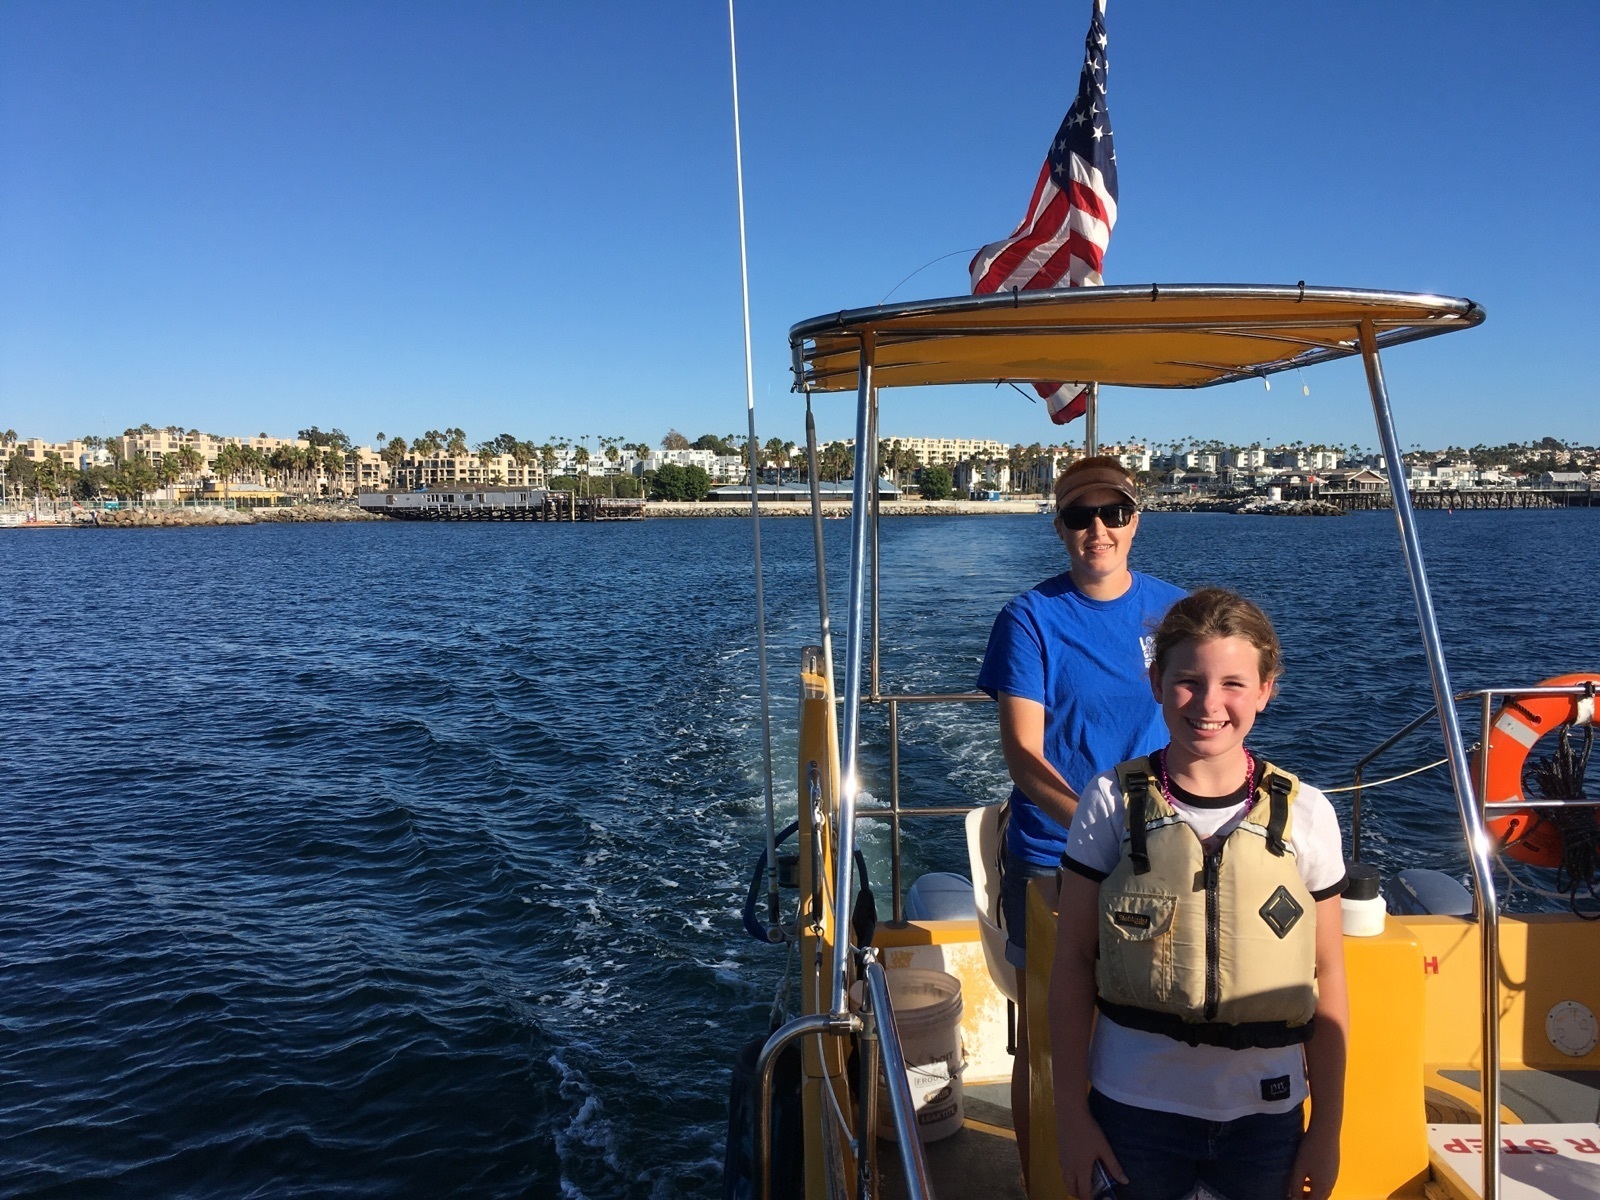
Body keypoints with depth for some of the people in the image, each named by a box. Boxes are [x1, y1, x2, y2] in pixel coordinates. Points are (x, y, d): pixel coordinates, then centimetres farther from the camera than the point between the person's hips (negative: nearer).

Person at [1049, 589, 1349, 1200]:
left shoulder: (1305, 813, -6)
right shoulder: (1112, 801, -9)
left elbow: (1326, 981, 1)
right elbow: (1072, 963, -5)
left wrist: (1327, 1128, 4)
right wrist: (1071, 1111, -3)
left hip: (1264, 1115, 1)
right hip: (1135, 1108, -1)